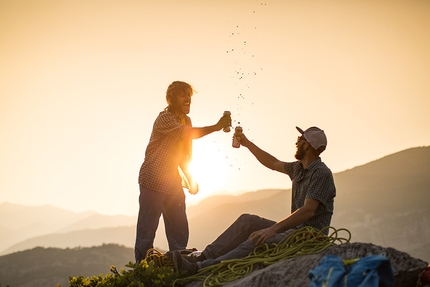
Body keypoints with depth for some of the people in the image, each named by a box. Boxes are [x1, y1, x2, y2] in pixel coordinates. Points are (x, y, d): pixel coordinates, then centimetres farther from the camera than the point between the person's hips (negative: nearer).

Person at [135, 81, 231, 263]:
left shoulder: (186, 121, 13)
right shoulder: (164, 118, -13)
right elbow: (186, 134, -31)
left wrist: (190, 179, 14)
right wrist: (216, 127, -33)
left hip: (173, 183, 8)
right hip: (153, 181, -8)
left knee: (179, 230, 8)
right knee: (147, 229, -4)